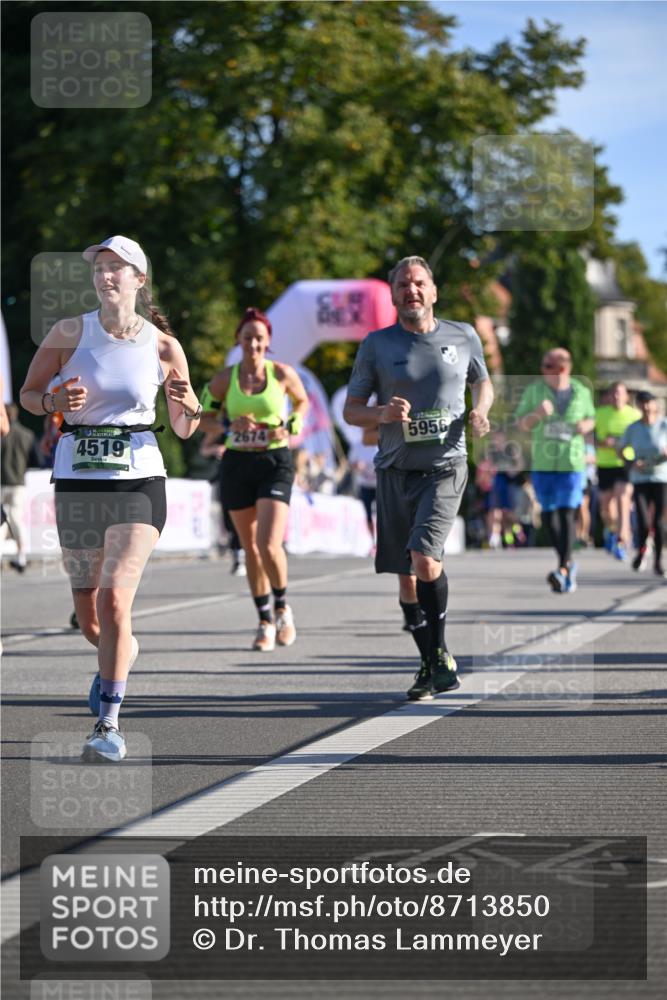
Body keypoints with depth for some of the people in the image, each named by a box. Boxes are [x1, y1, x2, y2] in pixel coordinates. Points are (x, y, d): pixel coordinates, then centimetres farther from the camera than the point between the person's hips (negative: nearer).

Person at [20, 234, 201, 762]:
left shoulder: (164, 346, 0)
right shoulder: (69, 333, 0)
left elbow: (184, 429, 9)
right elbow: (28, 393, 9)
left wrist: (190, 407, -13)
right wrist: (55, 401, -12)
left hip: (138, 481, -2)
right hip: (77, 479, 2)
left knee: (115, 599, -20)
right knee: (89, 620, 11)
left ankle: (109, 724, -13)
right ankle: (123, 654, 47)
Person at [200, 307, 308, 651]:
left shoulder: (282, 374, -2)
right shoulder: (224, 379, 0)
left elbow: (302, 401, 16)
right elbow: (202, 417, 7)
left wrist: (290, 428, -2)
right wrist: (230, 424, -12)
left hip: (275, 462, -2)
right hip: (238, 465, 2)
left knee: (269, 545, -16)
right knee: (250, 548, 8)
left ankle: (282, 606, 11)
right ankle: (265, 622, 21)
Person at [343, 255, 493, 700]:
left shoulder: (463, 337, 5)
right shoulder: (376, 345, 3)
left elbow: (482, 381, 22)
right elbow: (351, 409, 6)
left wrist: (480, 411, 0)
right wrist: (382, 414, -16)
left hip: (445, 467, -2)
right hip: (396, 470, 2)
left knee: (425, 559, -22)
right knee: (407, 578, 6)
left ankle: (441, 650, -5)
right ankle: (430, 663, 22)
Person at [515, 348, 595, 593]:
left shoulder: (581, 392, 4)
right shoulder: (533, 391, 2)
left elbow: (591, 419, 18)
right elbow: (521, 424, 2)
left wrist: (586, 425, -5)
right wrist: (537, 414, -18)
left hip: (572, 462, -2)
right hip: (542, 463, 2)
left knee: (567, 513, -12)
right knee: (549, 514, 9)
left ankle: (563, 570, -16)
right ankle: (568, 564, 26)